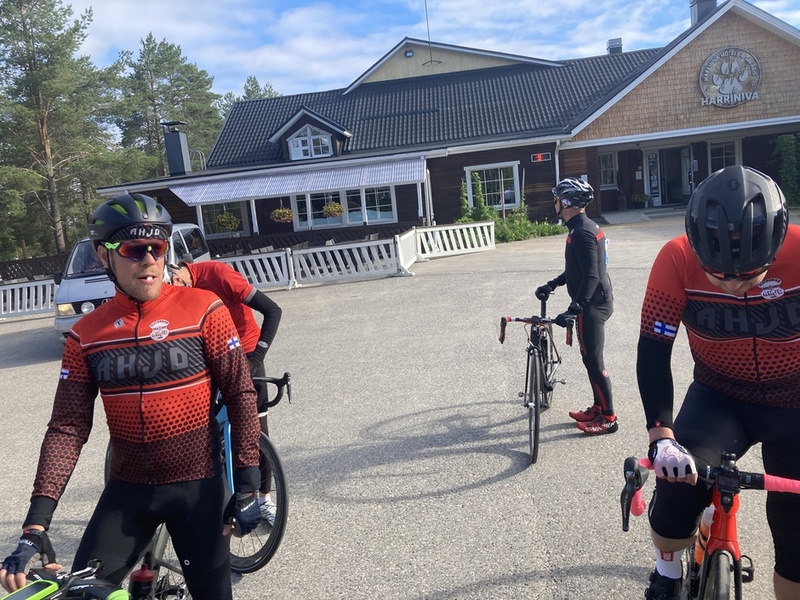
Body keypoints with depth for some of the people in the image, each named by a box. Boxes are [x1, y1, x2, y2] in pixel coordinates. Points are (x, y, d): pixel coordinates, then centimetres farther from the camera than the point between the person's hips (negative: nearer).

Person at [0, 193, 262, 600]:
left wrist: (247, 485, -11)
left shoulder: (204, 310, -11)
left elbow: (240, 396, -9)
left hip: (197, 485, -2)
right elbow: (67, 428, -3)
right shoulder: (86, 336, -3)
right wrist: (36, 524, -11)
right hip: (128, 490, 2)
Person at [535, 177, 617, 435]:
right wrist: (552, 285, 23)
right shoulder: (584, 227, 12)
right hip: (594, 302, 10)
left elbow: (591, 276, -27)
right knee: (590, 358, 17)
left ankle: (608, 417, 9)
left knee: (593, 361, -2)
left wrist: (574, 308, -32)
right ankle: (598, 408, 29)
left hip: (592, 305, -10)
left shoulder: (582, 232, -21)